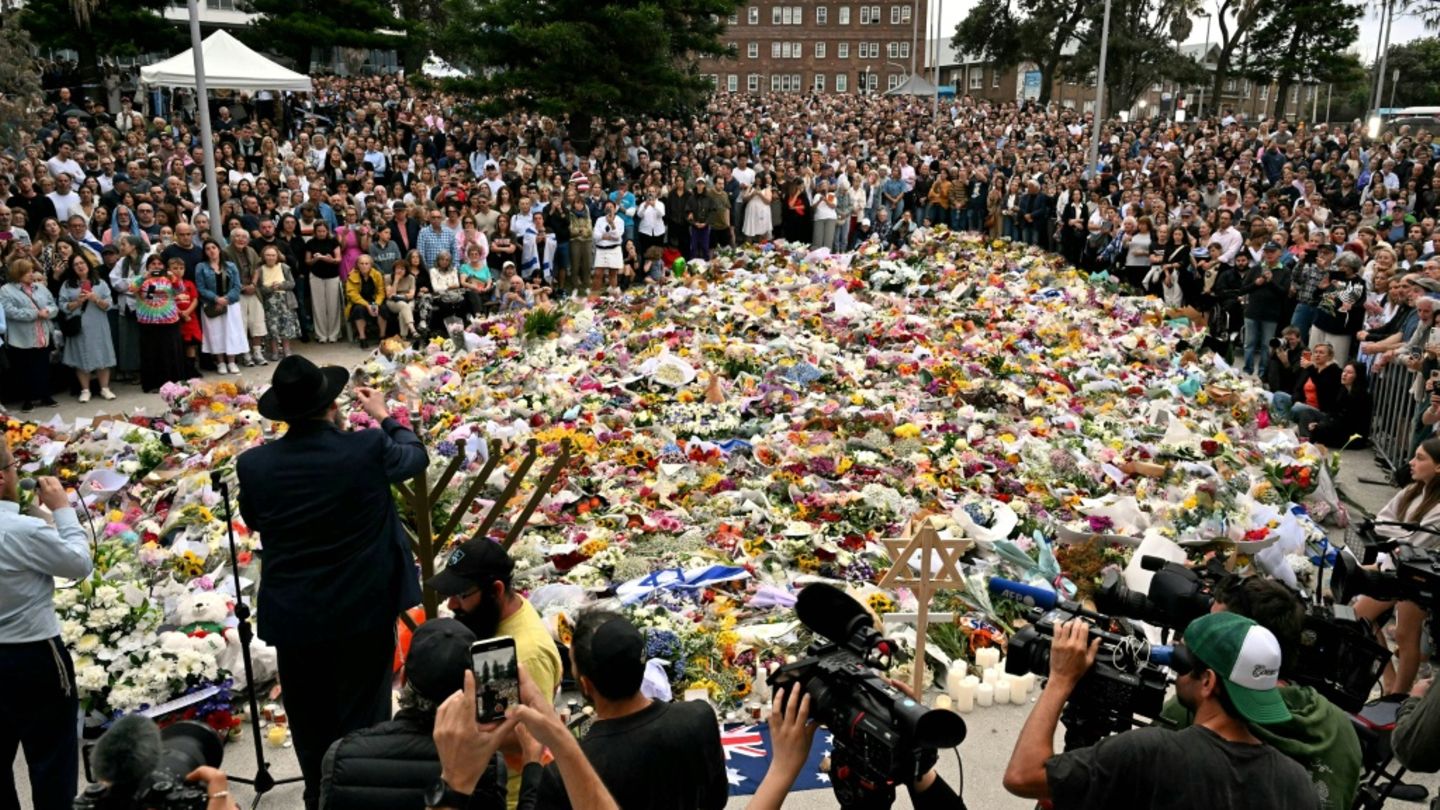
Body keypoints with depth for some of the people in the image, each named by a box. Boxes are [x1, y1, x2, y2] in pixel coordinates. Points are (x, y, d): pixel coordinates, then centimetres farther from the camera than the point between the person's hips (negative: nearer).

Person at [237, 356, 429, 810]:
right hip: (364, 612, -2)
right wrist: (384, 416, 19)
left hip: (294, 619, 2)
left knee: (310, 726, 20)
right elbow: (416, 457, 5)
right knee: (362, 721, 14)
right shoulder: (368, 449, -18)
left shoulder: (253, 464, -11)